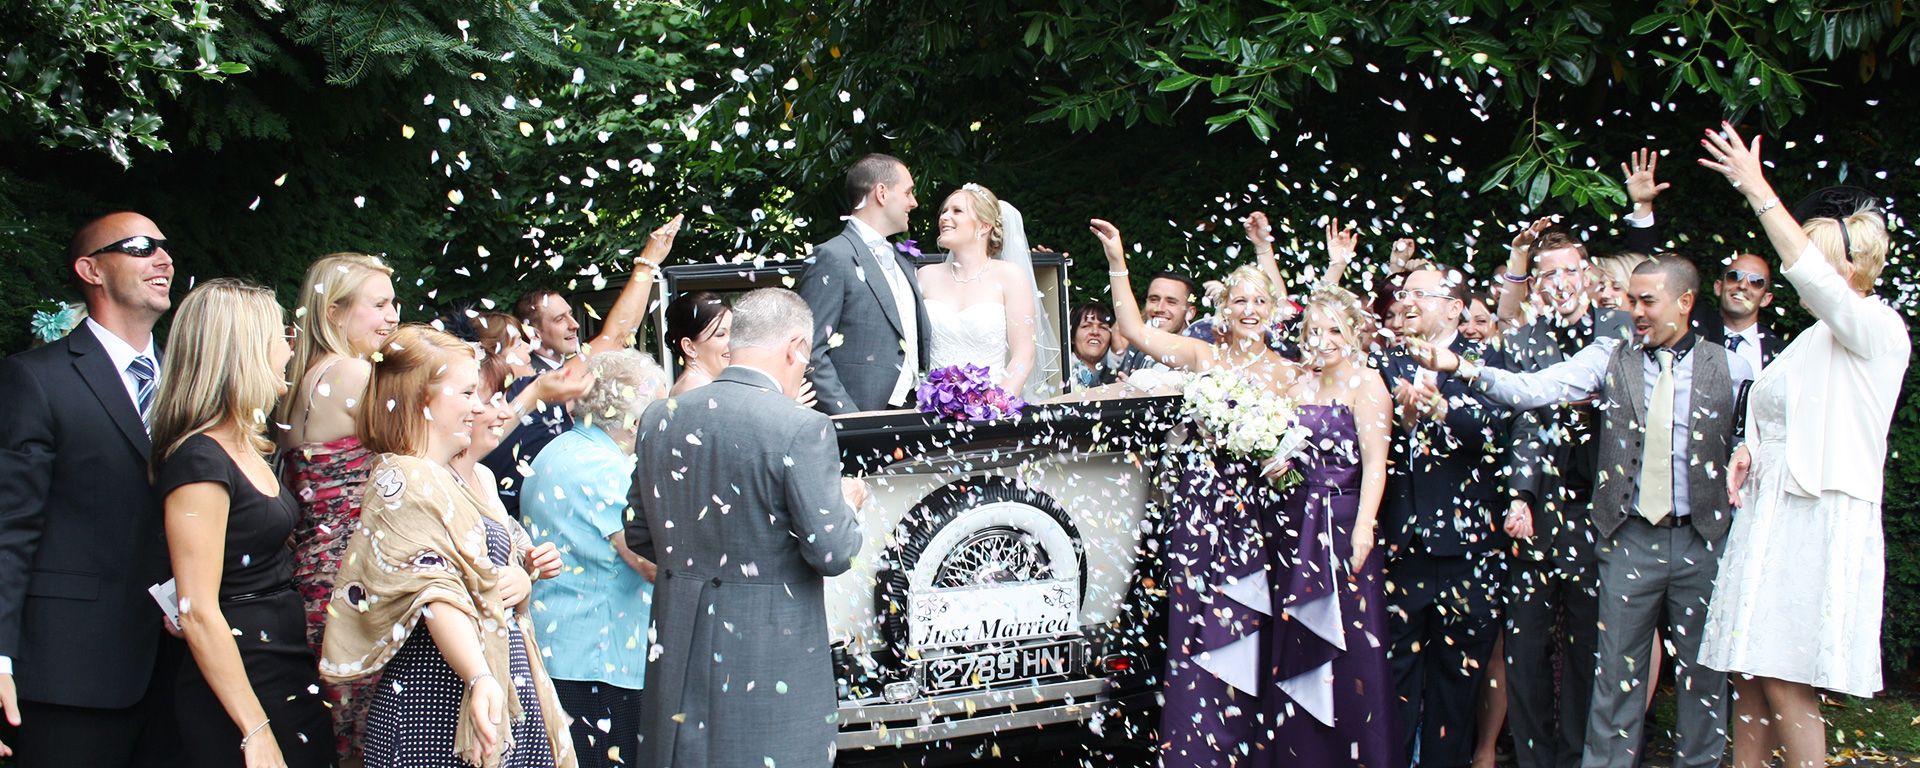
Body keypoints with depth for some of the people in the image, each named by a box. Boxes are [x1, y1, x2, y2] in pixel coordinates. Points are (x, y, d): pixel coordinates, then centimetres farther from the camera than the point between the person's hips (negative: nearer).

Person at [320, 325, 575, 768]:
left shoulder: (454, 480, 16)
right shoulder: (403, 482, -12)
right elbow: (433, 592, -24)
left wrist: (523, 576, 0)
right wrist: (480, 678, -37)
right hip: (441, 700, -9)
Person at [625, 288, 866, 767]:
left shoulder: (659, 418, 3)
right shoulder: (801, 428, -16)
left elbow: (639, 537, 10)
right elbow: (832, 553, -16)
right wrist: (846, 502, 4)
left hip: (678, 643, 6)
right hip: (772, 652, -6)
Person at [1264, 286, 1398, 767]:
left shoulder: (1365, 383, -5)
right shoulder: (1302, 387, 15)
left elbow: (1375, 461, -13)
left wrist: (1364, 526, -22)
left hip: (1343, 523, -6)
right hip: (1298, 525, 6)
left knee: (1351, 647, -5)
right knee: (1298, 649, 7)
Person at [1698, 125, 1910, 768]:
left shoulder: (1877, 329, -7)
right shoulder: (1813, 340, 20)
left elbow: (1809, 275, -24)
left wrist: (1757, 190, -21)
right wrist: (1749, 451, 9)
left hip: (1819, 522, -9)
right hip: (1771, 516, 9)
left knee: (1784, 681, -11)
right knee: (1748, 676, 5)